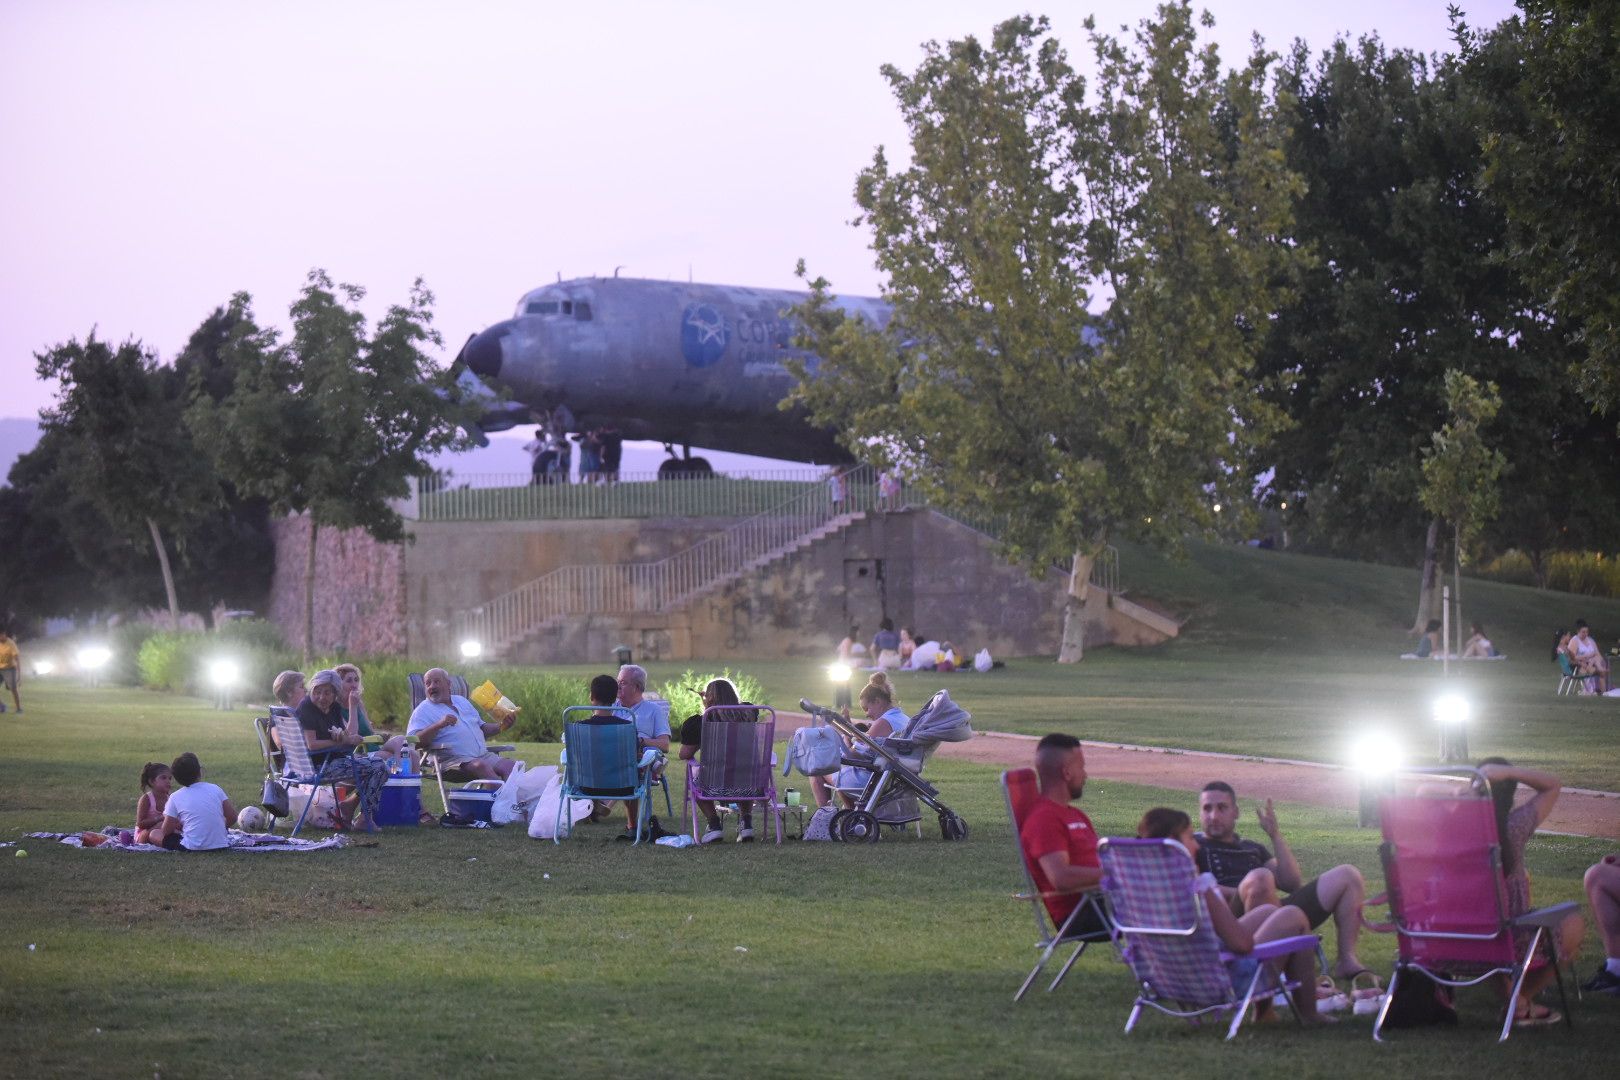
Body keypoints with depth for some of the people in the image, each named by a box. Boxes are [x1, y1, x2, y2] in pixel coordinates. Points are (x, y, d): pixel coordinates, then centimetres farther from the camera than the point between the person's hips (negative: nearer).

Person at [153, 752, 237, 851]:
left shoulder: (175, 798, -4)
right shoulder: (215, 789, 0)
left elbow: (166, 831, 1)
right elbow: (232, 818, 1)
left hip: (192, 847, -5)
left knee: (154, 834, 12)